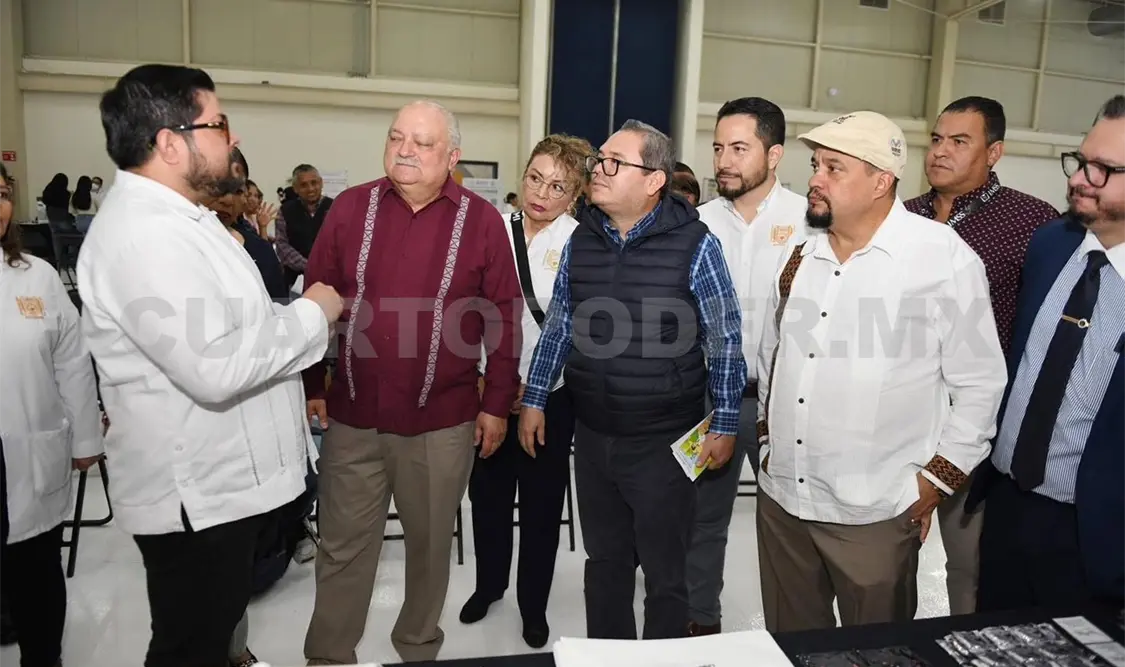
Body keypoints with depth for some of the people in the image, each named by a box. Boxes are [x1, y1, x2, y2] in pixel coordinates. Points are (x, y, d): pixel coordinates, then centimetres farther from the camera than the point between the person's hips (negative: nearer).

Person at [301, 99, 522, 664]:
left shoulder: (481, 220, -4)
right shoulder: (351, 207, 1)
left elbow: (504, 317, -2)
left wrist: (497, 403, -2)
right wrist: (311, 386, 5)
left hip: (441, 420, -1)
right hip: (352, 413, 2)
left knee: (429, 544, 15)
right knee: (342, 546, 13)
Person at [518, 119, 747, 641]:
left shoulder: (694, 244, -11)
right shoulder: (580, 241, 2)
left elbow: (724, 340, -6)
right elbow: (558, 326, 11)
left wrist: (724, 425, -5)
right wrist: (534, 400, 12)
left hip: (665, 440, -4)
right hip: (592, 435, 4)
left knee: (664, 573, 12)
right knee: (604, 561, 20)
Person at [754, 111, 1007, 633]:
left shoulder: (945, 258, -11)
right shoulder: (800, 254, 5)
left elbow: (979, 382, -6)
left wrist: (937, 478, -5)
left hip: (876, 512, -5)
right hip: (780, 496, 5)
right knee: (790, 646, 20)